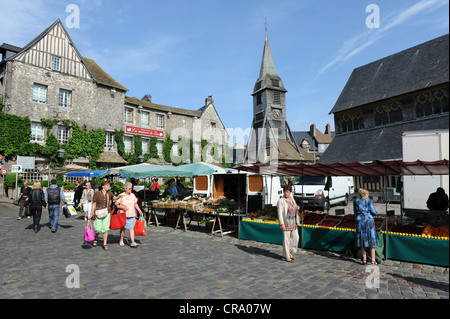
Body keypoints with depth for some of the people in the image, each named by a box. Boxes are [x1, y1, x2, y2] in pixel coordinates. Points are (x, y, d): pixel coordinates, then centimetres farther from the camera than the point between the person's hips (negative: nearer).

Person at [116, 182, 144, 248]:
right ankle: (121, 241, 30)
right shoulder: (121, 196, -5)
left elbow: (135, 204, 15)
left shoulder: (133, 195, 7)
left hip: (131, 215, 2)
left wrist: (139, 211, 10)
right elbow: (116, 204, -4)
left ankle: (133, 242, -6)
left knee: (131, 228, -4)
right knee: (123, 228, 12)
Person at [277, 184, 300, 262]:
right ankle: (286, 256, 12)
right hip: (286, 223, -7)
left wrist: (297, 208, 1)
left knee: (295, 237, 10)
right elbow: (280, 213, -18)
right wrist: (282, 224, -25)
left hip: (293, 222, 7)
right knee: (286, 239, 0)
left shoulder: (292, 199, 8)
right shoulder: (281, 201, -14)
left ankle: (290, 251, 29)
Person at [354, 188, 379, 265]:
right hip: (368, 220, -3)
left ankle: (364, 260, 12)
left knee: (362, 240, 10)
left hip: (359, 221, 3)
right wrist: (376, 213, 19)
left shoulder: (356, 201, 10)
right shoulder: (369, 200, 1)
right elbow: (373, 211, -3)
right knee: (371, 240, 5)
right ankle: (373, 260, 6)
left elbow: (355, 213, 11)